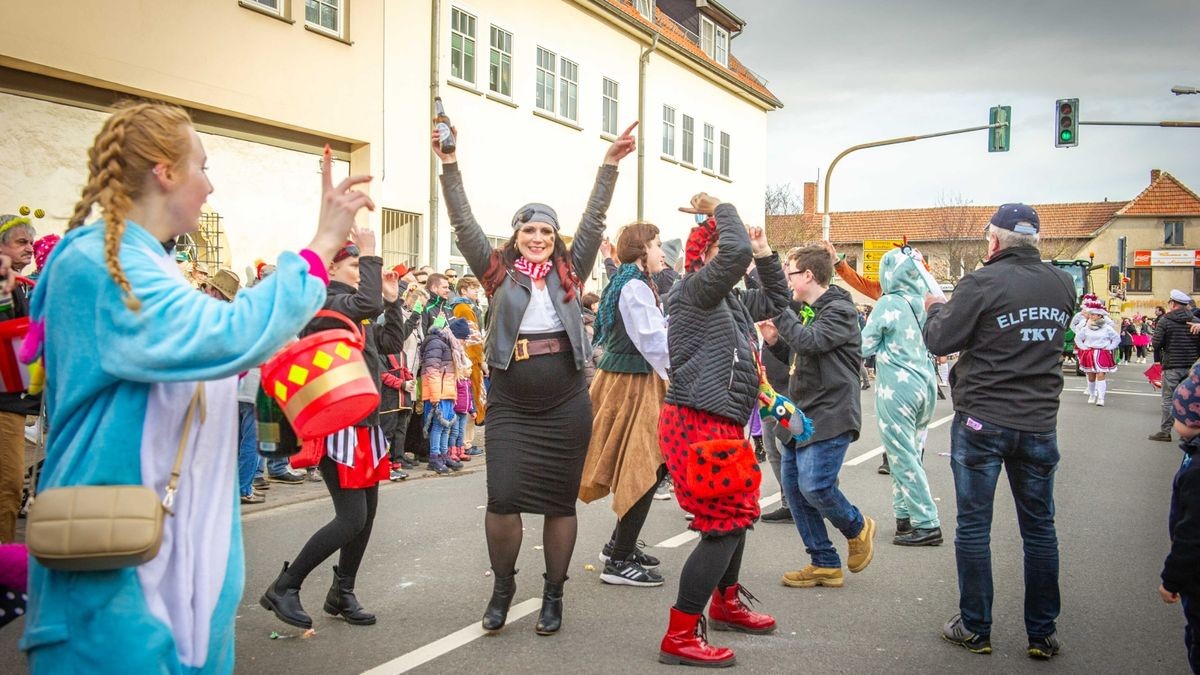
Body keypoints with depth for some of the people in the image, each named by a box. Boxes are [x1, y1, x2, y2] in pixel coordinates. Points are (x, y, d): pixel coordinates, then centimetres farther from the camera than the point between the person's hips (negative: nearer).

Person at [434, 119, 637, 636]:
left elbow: (594, 220, 1)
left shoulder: (570, 272, 6)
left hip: (566, 407, 1)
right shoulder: (498, 273, 4)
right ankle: (503, 586, 16)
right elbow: (464, 225, -3)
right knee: (503, 498, -8)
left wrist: (610, 164, -6)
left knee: (560, 501, 7)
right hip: (510, 408, -1)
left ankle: (553, 596, 21)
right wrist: (450, 165, -11)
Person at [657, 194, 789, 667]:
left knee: (738, 514, 23)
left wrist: (765, 253, 18)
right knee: (723, 526, -9)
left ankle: (726, 604, 43)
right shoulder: (694, 291, -12)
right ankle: (679, 637, -4)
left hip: (721, 427, 10)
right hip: (698, 426, -10)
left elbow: (776, 299, 30)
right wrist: (720, 209, -10)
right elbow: (737, 252, -27)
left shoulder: (731, 301, 17)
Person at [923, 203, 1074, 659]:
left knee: (974, 527, 6)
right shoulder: (1063, 285, 3)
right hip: (1040, 424, 4)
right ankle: (1042, 635, 19)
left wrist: (935, 309, 10)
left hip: (981, 422, -4)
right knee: (1039, 529, 12)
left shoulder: (983, 282, -14)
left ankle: (975, 629, 14)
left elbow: (940, 341, -11)